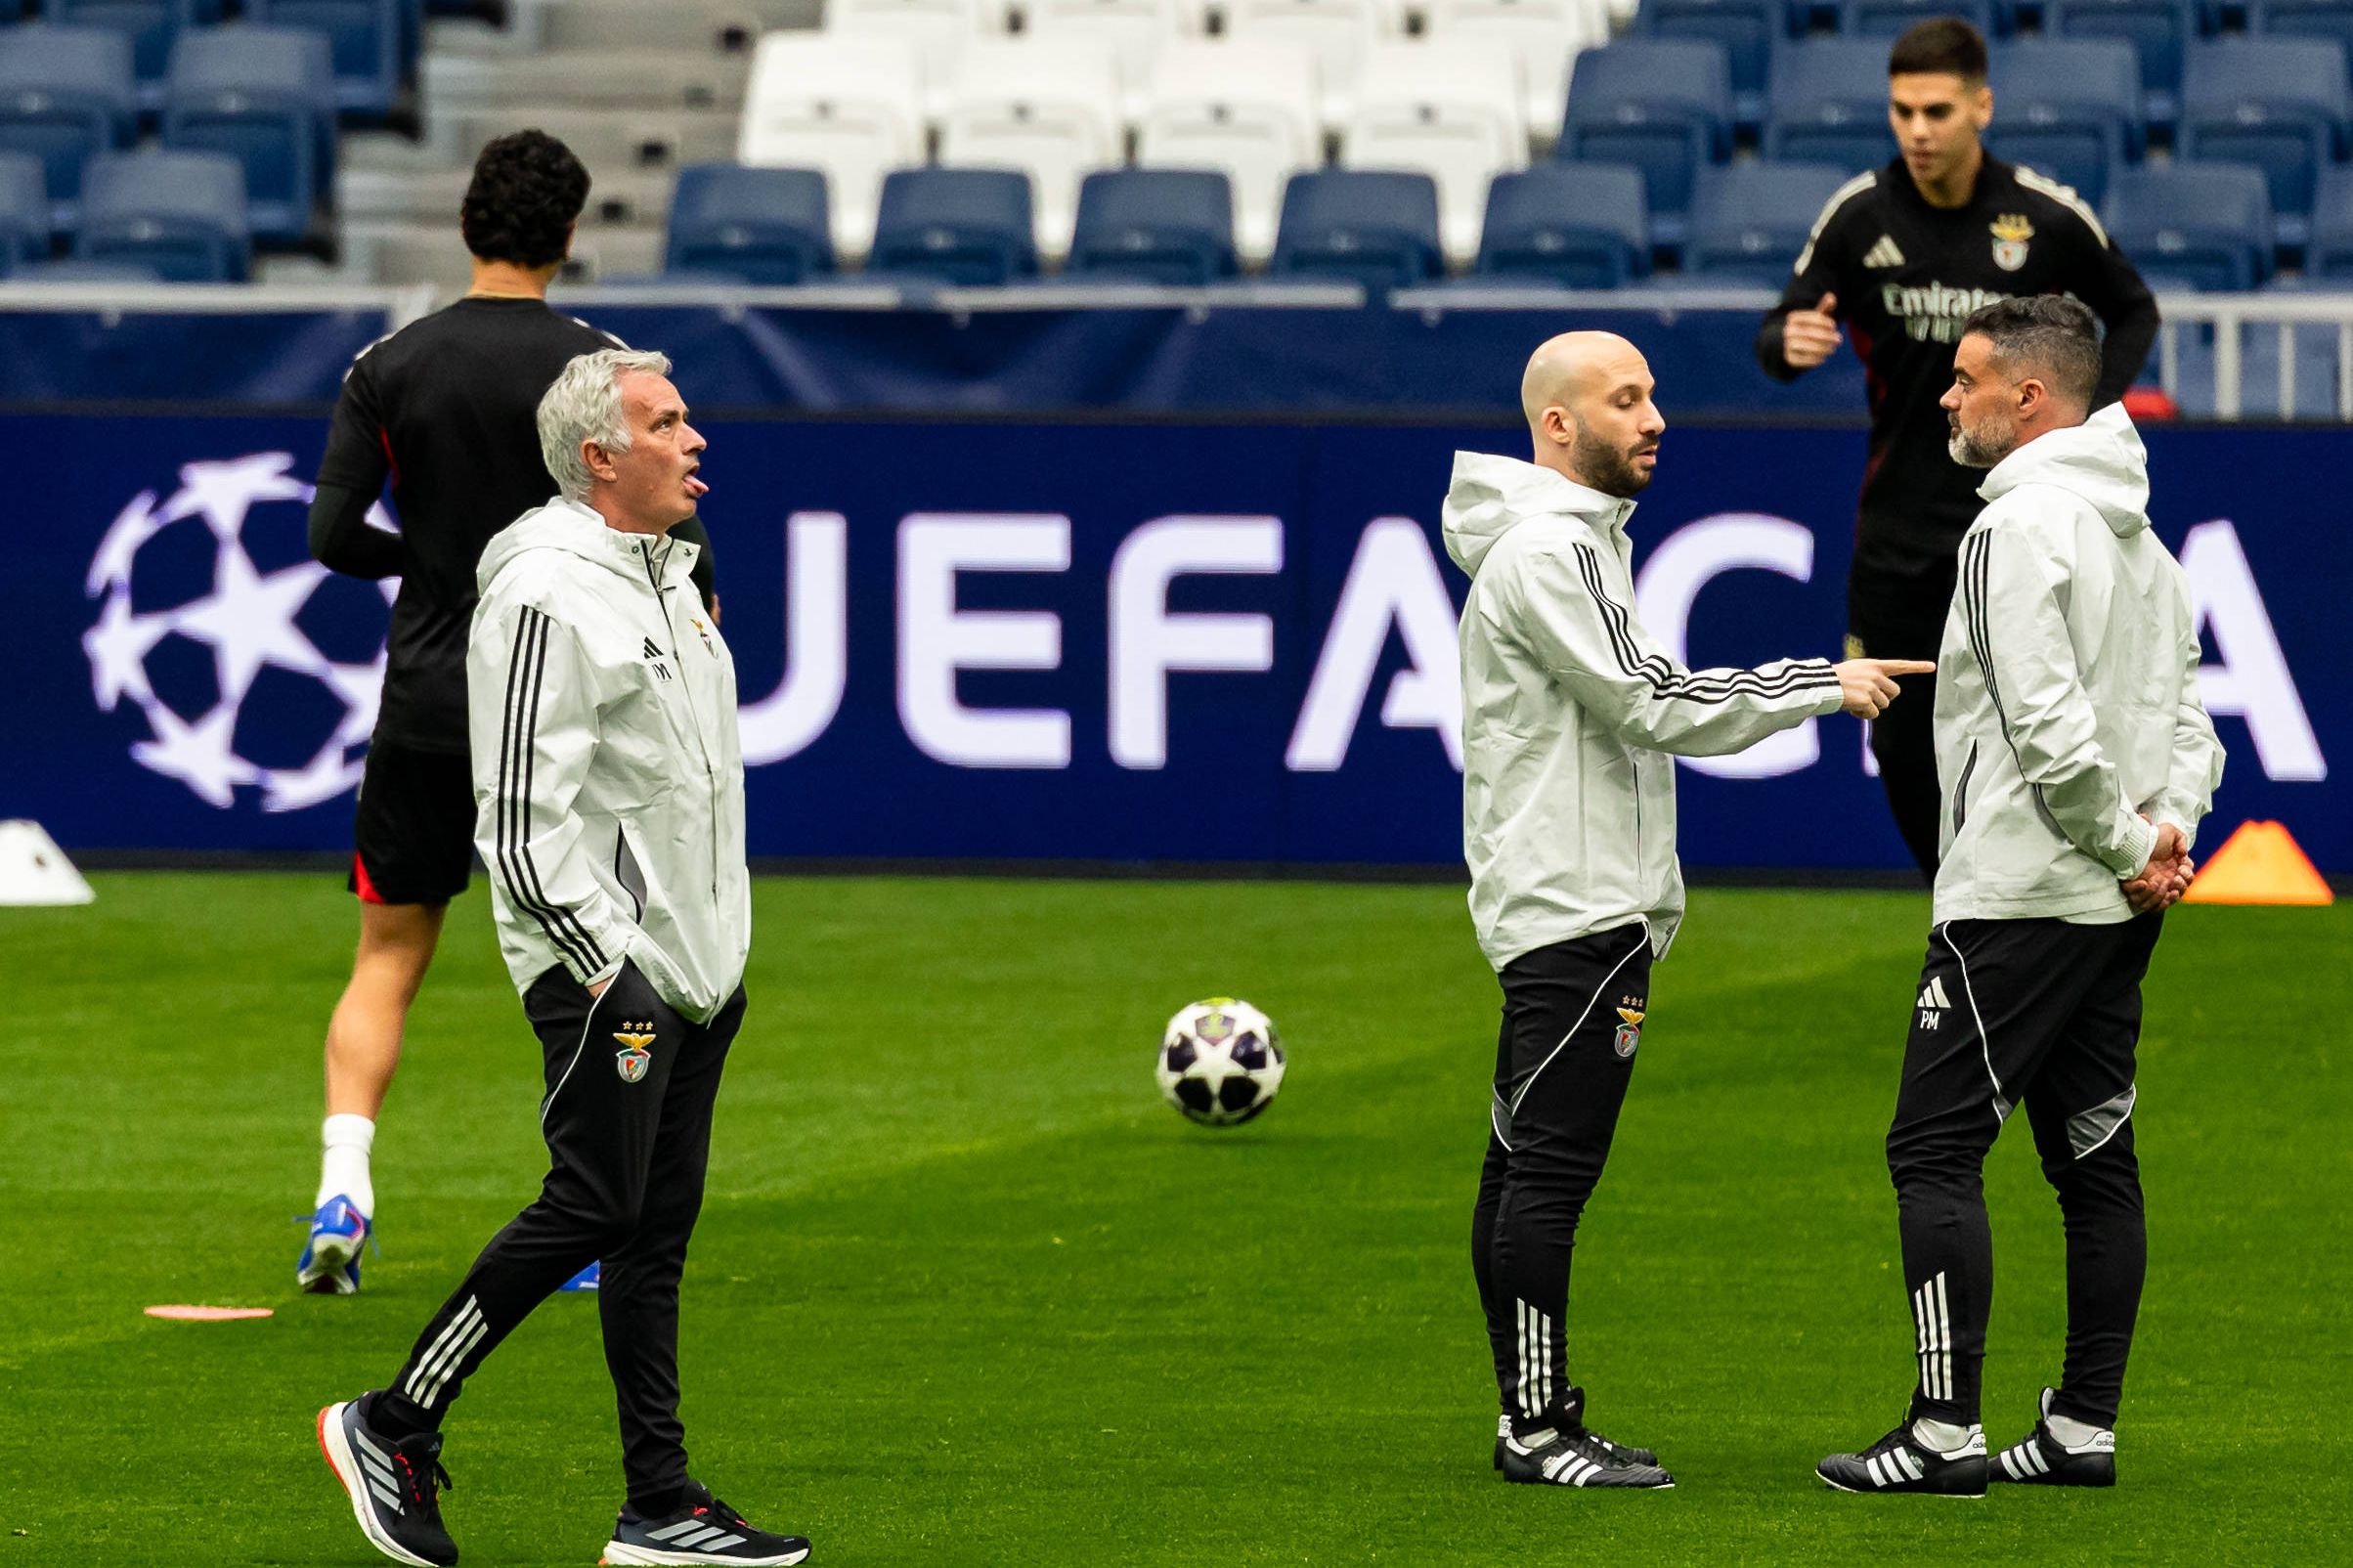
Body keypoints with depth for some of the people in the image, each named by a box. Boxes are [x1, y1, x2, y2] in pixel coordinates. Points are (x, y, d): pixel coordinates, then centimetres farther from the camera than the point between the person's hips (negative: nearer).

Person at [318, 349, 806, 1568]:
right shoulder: (549, 598, -16)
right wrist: (605, 964, -20)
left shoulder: (668, 574, 15)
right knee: (596, 1206, -12)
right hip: (604, 964, -9)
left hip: (691, 960, 9)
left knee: (658, 1228, 7)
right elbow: (521, 820, -19)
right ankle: (390, 1429, -2)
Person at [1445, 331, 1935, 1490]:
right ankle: (1538, 1426, -8)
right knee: (1551, 1167, -9)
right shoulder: (1548, 551, -15)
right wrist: (1824, 688, -14)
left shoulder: (1578, 542, 20)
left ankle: (1535, 1415, 14)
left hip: (1579, 909, 11)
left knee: (1526, 1166, 11)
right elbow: (1654, 707, -19)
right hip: (1574, 908, -11)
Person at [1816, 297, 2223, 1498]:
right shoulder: (2143, 540, 16)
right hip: (2116, 908, 9)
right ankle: (2084, 1428, 12)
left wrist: (2125, 844, -12)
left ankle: (1946, 1431, -11)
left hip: (2018, 900, -9)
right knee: (2094, 1160, 10)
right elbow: (2184, 707, 15)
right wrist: (2170, 825, 1)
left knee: (1935, 1150, -6)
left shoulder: (2019, 526, -15)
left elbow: (2048, 721, -22)